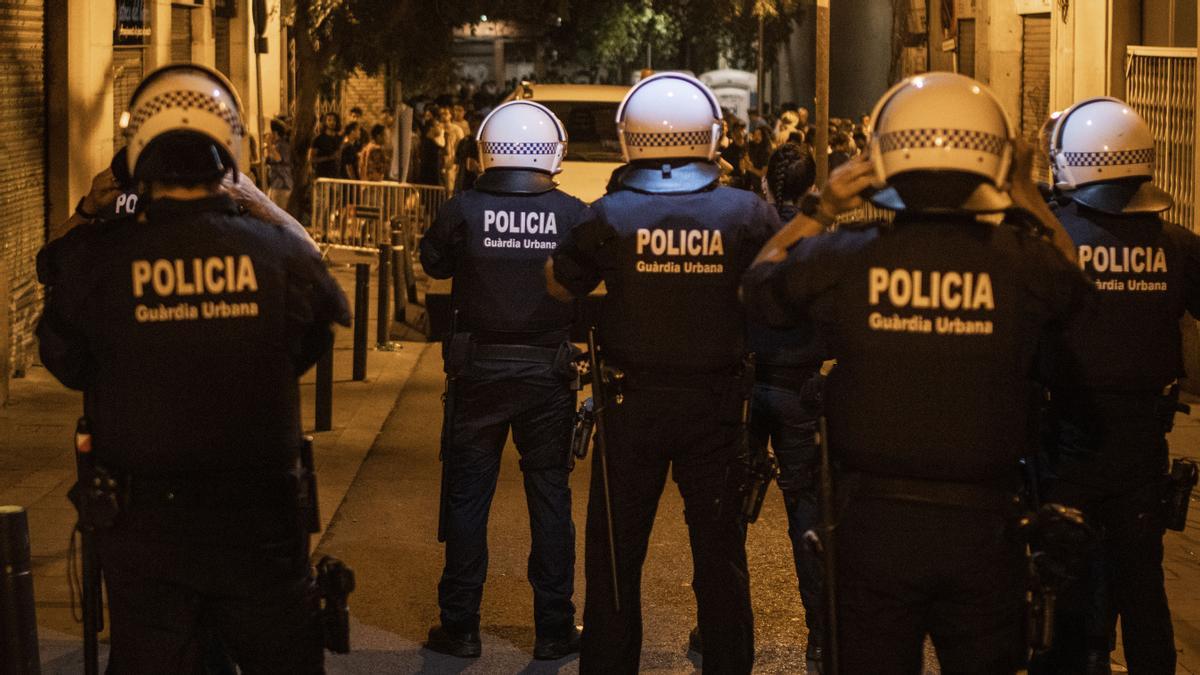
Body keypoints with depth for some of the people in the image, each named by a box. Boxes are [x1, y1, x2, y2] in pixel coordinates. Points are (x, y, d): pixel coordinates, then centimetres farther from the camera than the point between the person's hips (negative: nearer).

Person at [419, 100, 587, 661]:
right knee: (550, 496, 11)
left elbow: (432, 262, 8)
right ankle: (554, 627, 16)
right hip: (550, 374, 1)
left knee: (467, 495, 10)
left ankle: (459, 626, 14)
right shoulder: (574, 215, -10)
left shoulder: (463, 211, -11)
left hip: (477, 370, 0)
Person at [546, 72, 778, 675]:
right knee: (720, 551, 12)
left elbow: (559, 283, 3)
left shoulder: (610, 215, -11)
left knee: (616, 552, 12)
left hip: (631, 403, -1)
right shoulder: (747, 213, -10)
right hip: (717, 400, 1)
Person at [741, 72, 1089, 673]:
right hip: (982, 526, 0)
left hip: (874, 517, 0)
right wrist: (1030, 199, 16)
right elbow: (1075, 283, 14)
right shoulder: (1023, 263, -11)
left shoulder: (840, 259, -12)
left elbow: (760, 283, 9)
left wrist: (821, 211, 11)